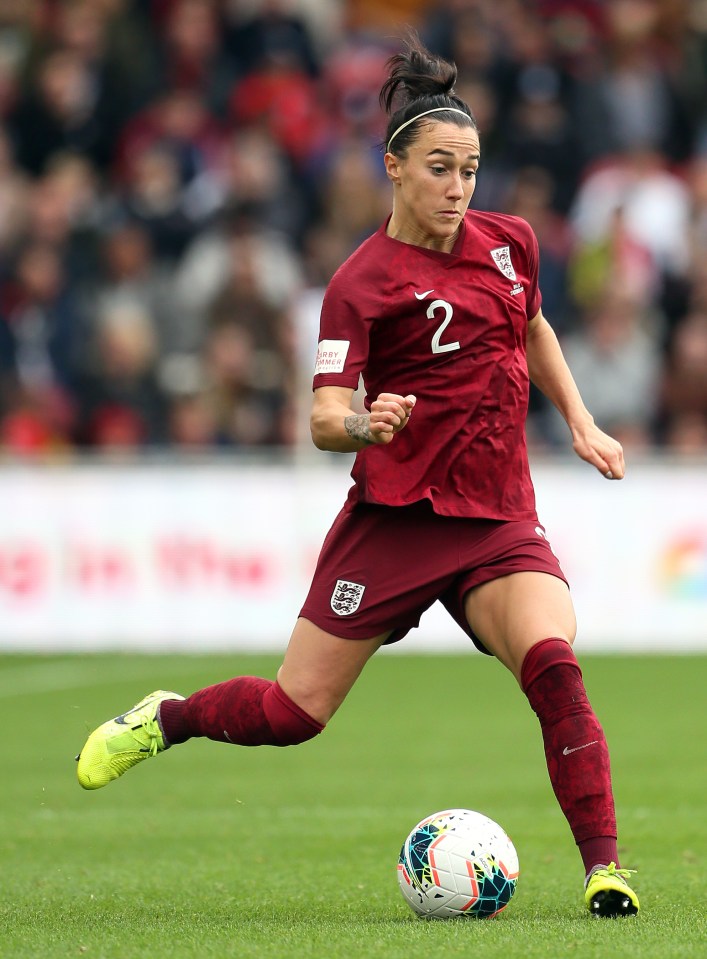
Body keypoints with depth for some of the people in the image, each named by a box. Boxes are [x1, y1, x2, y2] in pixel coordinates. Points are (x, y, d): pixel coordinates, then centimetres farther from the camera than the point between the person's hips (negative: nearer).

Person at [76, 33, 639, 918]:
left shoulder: (510, 244, 6)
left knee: (554, 666, -24)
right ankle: (166, 719, 31)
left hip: (498, 519, 4)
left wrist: (581, 426, 20)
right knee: (294, 712, 0)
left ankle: (603, 869, -20)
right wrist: (364, 424, -39)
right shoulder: (363, 282, -11)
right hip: (396, 514, -3)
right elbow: (324, 419, -17)